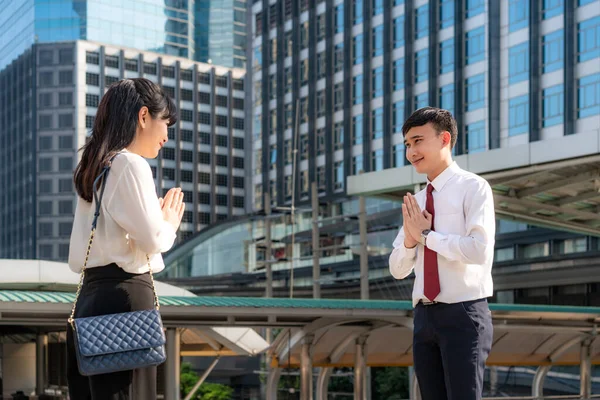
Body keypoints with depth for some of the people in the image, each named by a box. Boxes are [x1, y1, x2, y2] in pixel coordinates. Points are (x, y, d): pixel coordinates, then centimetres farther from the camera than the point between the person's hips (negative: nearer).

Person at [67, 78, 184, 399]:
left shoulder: (92, 170, 19)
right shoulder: (131, 164, -8)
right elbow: (153, 240, -14)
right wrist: (170, 224, 9)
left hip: (90, 298, 9)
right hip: (125, 297, -9)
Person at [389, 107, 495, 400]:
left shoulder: (473, 187, -5)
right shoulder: (415, 202, 13)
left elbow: (480, 250, -19)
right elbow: (397, 270, 15)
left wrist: (426, 234, -10)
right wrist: (409, 239, -5)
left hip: (463, 314, -6)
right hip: (424, 317, 7)